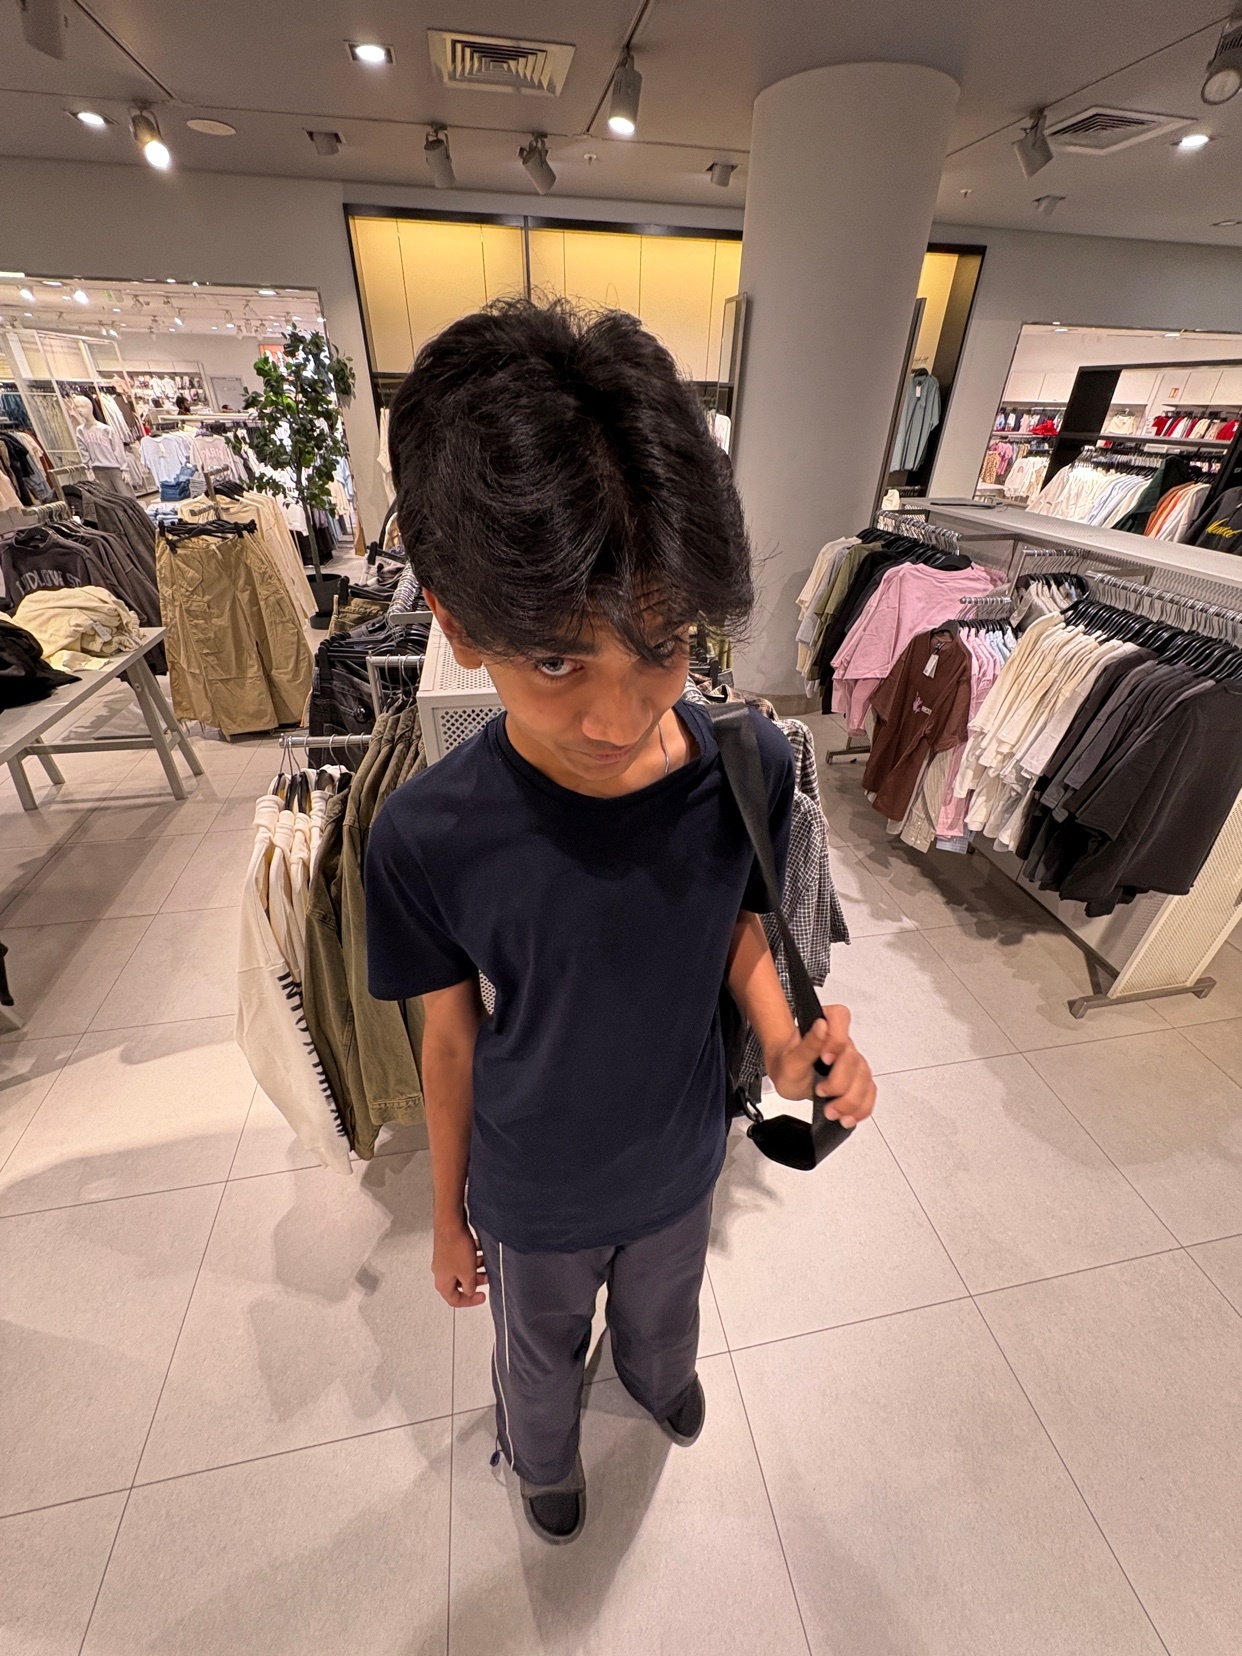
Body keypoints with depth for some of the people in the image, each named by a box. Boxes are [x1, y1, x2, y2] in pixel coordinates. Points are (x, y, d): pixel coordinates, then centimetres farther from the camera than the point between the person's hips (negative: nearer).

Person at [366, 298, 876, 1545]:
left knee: (664, 1310, 38)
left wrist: (788, 1045, -27)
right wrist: (447, 1216, 0)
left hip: (682, 1159, 2)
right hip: (534, 1195, -1)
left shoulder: (754, 768, -26)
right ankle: (542, 1452, 73)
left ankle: (654, 1374, 77)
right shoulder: (428, 839, -32)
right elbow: (452, 1037, -15)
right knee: (540, 1351, 34)